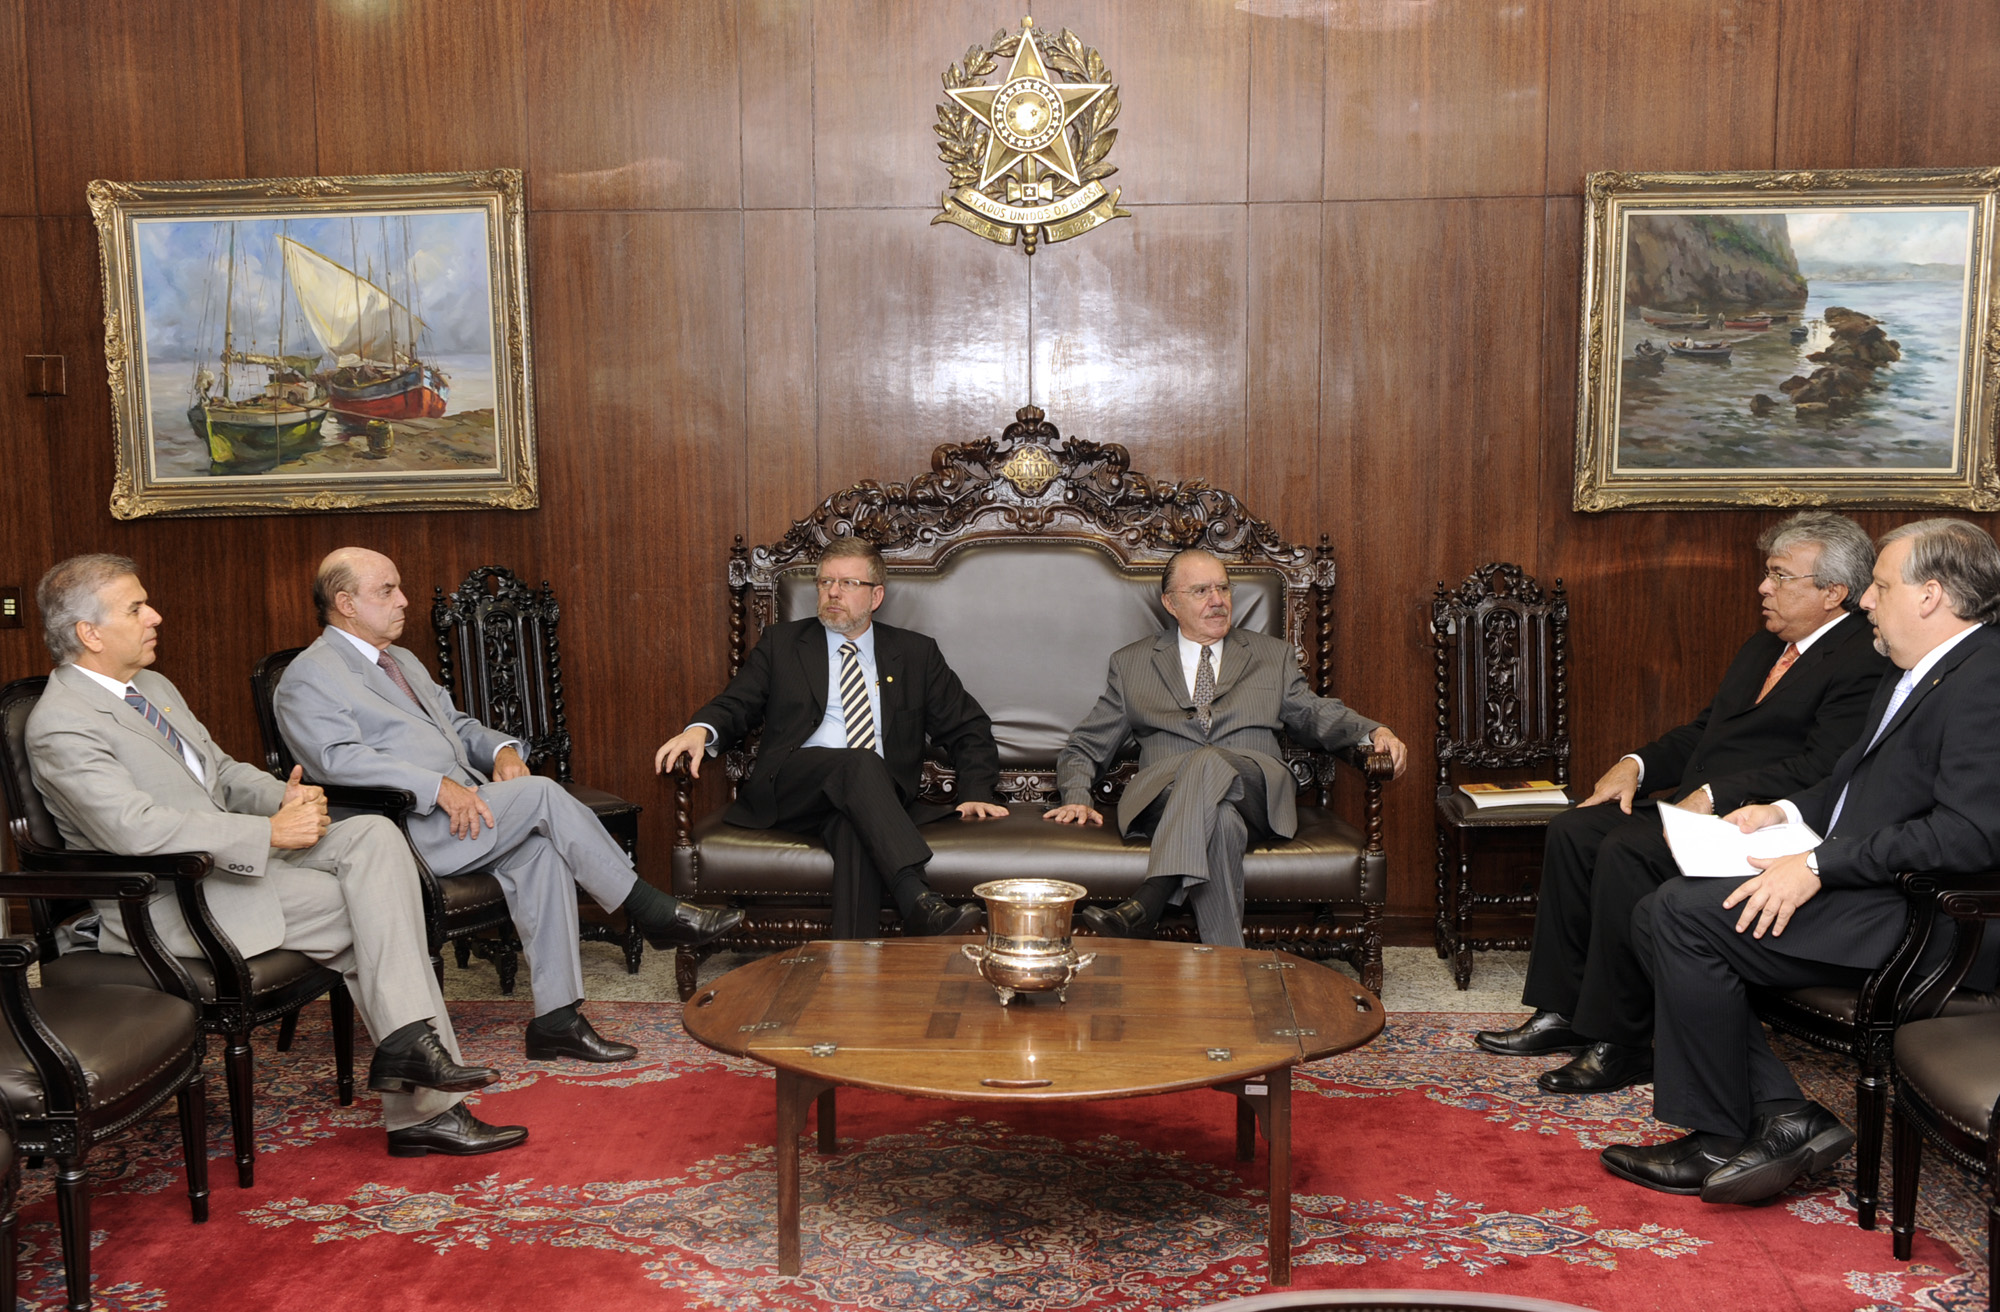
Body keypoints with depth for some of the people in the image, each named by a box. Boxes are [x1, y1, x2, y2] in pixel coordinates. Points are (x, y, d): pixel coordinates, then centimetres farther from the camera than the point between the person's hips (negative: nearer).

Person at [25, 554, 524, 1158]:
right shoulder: (60, 724, -14)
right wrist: (270, 832, -25)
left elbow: (222, 771, 21)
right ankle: (422, 1107, -9)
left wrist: (282, 797, -2)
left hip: (239, 859, 8)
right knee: (366, 911, -17)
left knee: (374, 835, -15)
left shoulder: (154, 687, 16)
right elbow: (136, 829, -26)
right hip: (167, 907, -8)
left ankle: (409, 1041, -18)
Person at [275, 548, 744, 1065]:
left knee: (539, 848, -21)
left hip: (465, 808, 8)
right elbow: (340, 759, -17)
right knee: (542, 794, -24)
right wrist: (438, 785, -26)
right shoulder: (308, 679, -2)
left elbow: (456, 723, 30)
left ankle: (556, 1019, -21)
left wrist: (502, 749, 6)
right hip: (405, 831, -8)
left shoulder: (404, 663, 26)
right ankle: (655, 913, -14)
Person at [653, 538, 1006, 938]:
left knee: (854, 828, -37)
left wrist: (977, 794, 3)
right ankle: (919, 904, -49)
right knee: (861, 764, -34)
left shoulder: (915, 653, 19)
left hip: (879, 796, 1)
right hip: (790, 792, -1)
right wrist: (700, 730, -15)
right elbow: (735, 705, 10)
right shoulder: (781, 644, 19)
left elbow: (968, 729, 20)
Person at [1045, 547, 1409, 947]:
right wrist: (1077, 798, 2)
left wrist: (1373, 732, -1)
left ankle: (1143, 907, -50)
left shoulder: (1273, 655, 26)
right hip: (1162, 800, 0)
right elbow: (1086, 746, 22)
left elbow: (1314, 714, 21)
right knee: (1220, 820, -38)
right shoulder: (1131, 663, 23)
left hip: (1254, 790, 0)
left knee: (1209, 763, -37)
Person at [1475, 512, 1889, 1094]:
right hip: (1696, 807, 10)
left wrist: (1717, 795, -23)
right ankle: (1563, 1011, 1)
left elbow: (1820, 769, -21)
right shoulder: (1766, 644, 20)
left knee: (1626, 851, -29)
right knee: (1573, 831, -5)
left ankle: (1622, 1045, -19)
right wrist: (1637, 764, 7)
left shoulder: (1864, 661, -10)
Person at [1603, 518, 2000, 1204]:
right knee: (1661, 911, -3)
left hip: (1915, 916, -11)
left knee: (1684, 917, -21)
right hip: (1854, 887, 11)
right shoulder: (1916, 673, 18)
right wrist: (1786, 811, 10)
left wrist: (1818, 866, -23)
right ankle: (1783, 1118, -5)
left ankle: (1720, 1140, -6)